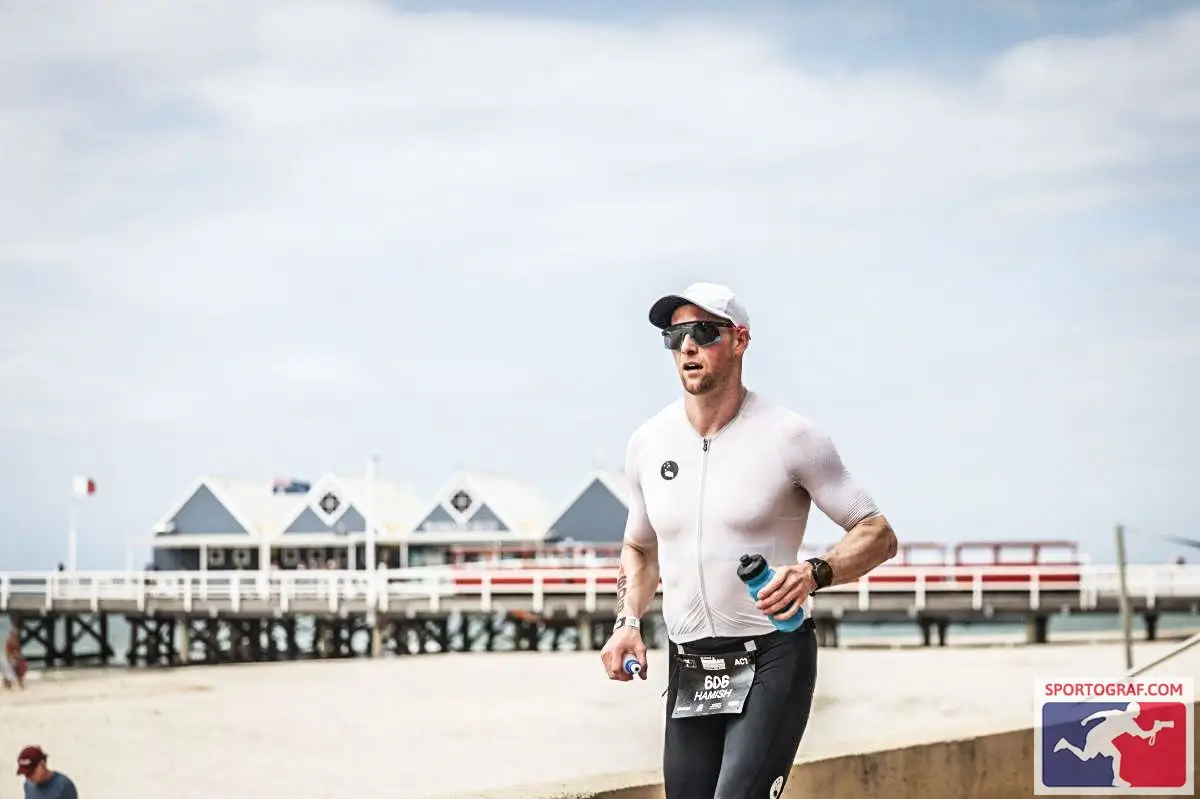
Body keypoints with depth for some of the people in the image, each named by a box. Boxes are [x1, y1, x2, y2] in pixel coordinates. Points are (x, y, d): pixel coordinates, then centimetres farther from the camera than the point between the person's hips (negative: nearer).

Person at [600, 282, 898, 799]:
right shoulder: (648, 442, 8)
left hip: (772, 662, -5)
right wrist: (628, 623, 6)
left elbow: (878, 535, -5)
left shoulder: (789, 437, -7)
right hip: (688, 672, 5)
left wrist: (815, 573, -23)